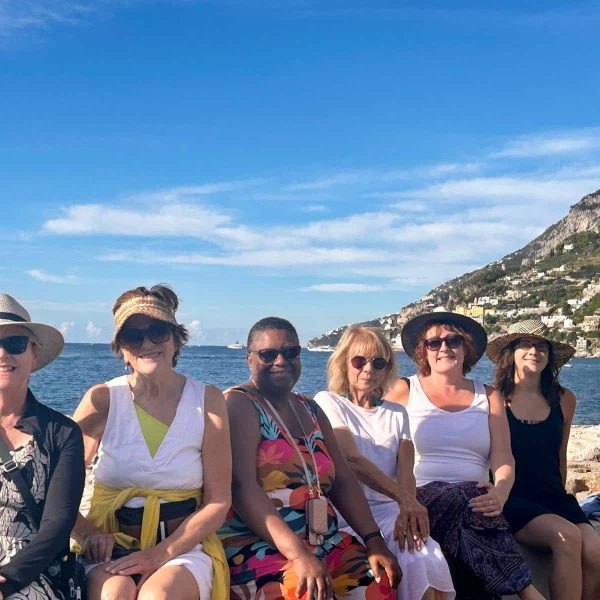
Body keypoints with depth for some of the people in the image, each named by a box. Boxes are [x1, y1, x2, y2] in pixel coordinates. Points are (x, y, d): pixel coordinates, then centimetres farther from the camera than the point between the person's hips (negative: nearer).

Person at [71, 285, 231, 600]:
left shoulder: (207, 400, -1)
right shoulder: (103, 399, -1)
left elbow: (218, 501, -3)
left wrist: (161, 554, -15)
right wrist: (87, 533, -20)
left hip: (184, 547, 0)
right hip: (113, 545, 0)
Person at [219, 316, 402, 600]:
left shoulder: (310, 410, 16)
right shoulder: (239, 404, -5)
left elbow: (343, 481, 11)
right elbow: (242, 487, -17)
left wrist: (374, 542, -3)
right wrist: (298, 555, -26)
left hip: (325, 542, 6)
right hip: (256, 545, -6)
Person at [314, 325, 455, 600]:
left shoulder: (397, 413, 18)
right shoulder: (327, 402, 4)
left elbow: (406, 471, 2)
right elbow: (351, 459, -13)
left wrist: (407, 508, -21)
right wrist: (404, 498, -28)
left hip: (390, 510, 4)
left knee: (423, 559, -28)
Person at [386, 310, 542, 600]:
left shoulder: (488, 396, 17)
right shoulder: (403, 391, 8)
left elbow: (503, 459, 7)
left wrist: (500, 493, -17)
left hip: (476, 501, 2)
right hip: (421, 500, -2)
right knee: (464, 501, -33)